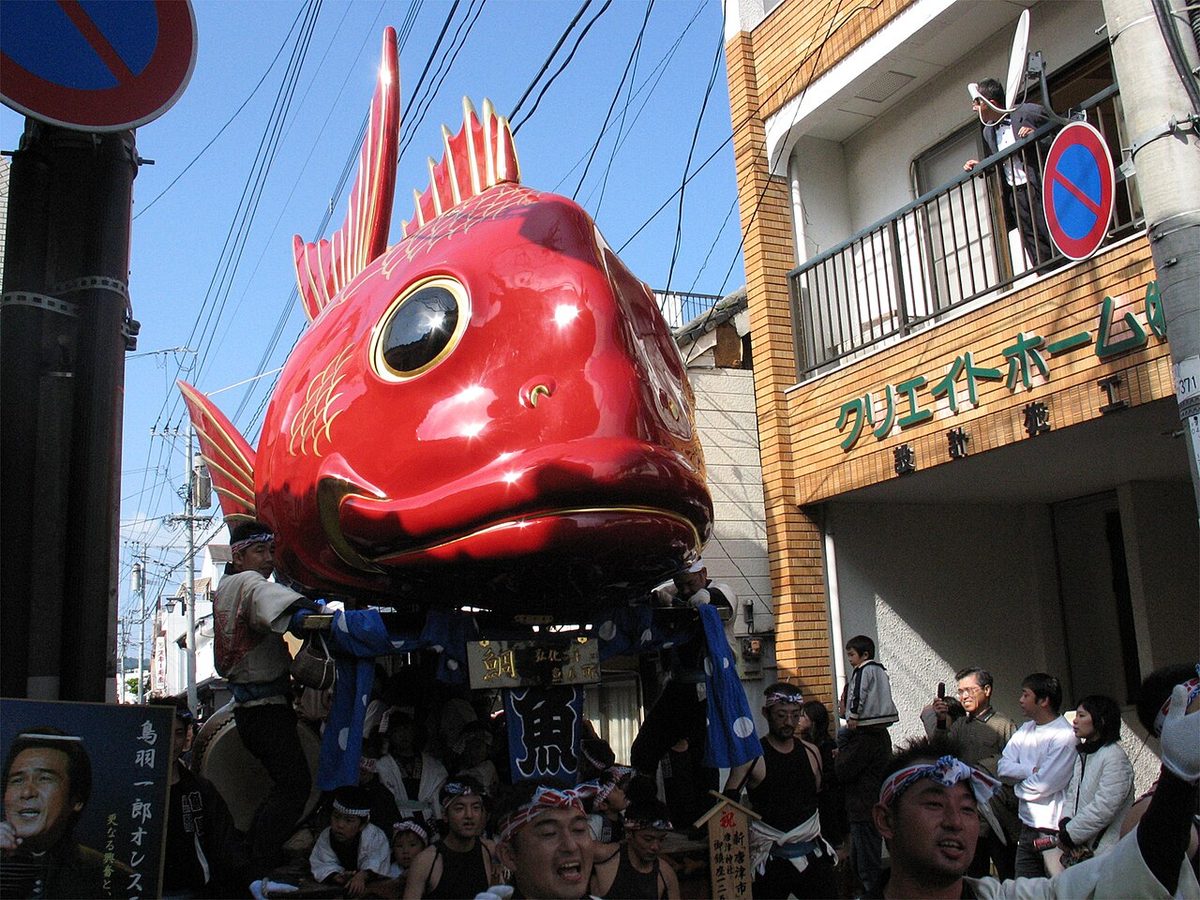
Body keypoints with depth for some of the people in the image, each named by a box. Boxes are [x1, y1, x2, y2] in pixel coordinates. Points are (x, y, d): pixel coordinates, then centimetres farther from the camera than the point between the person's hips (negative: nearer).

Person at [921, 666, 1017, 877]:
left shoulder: (1003, 725, -3)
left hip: (999, 819, -5)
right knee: (974, 877, 13)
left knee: (1008, 877, 1)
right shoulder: (959, 725, 12)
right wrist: (940, 723, -14)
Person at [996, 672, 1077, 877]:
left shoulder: (1064, 736, -14)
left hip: (1052, 830, -7)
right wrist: (1032, 771, -12)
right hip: (1027, 827, 7)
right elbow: (1002, 767, 2)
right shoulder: (1025, 730, 10)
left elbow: (1043, 785, -18)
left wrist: (1018, 786, -1)